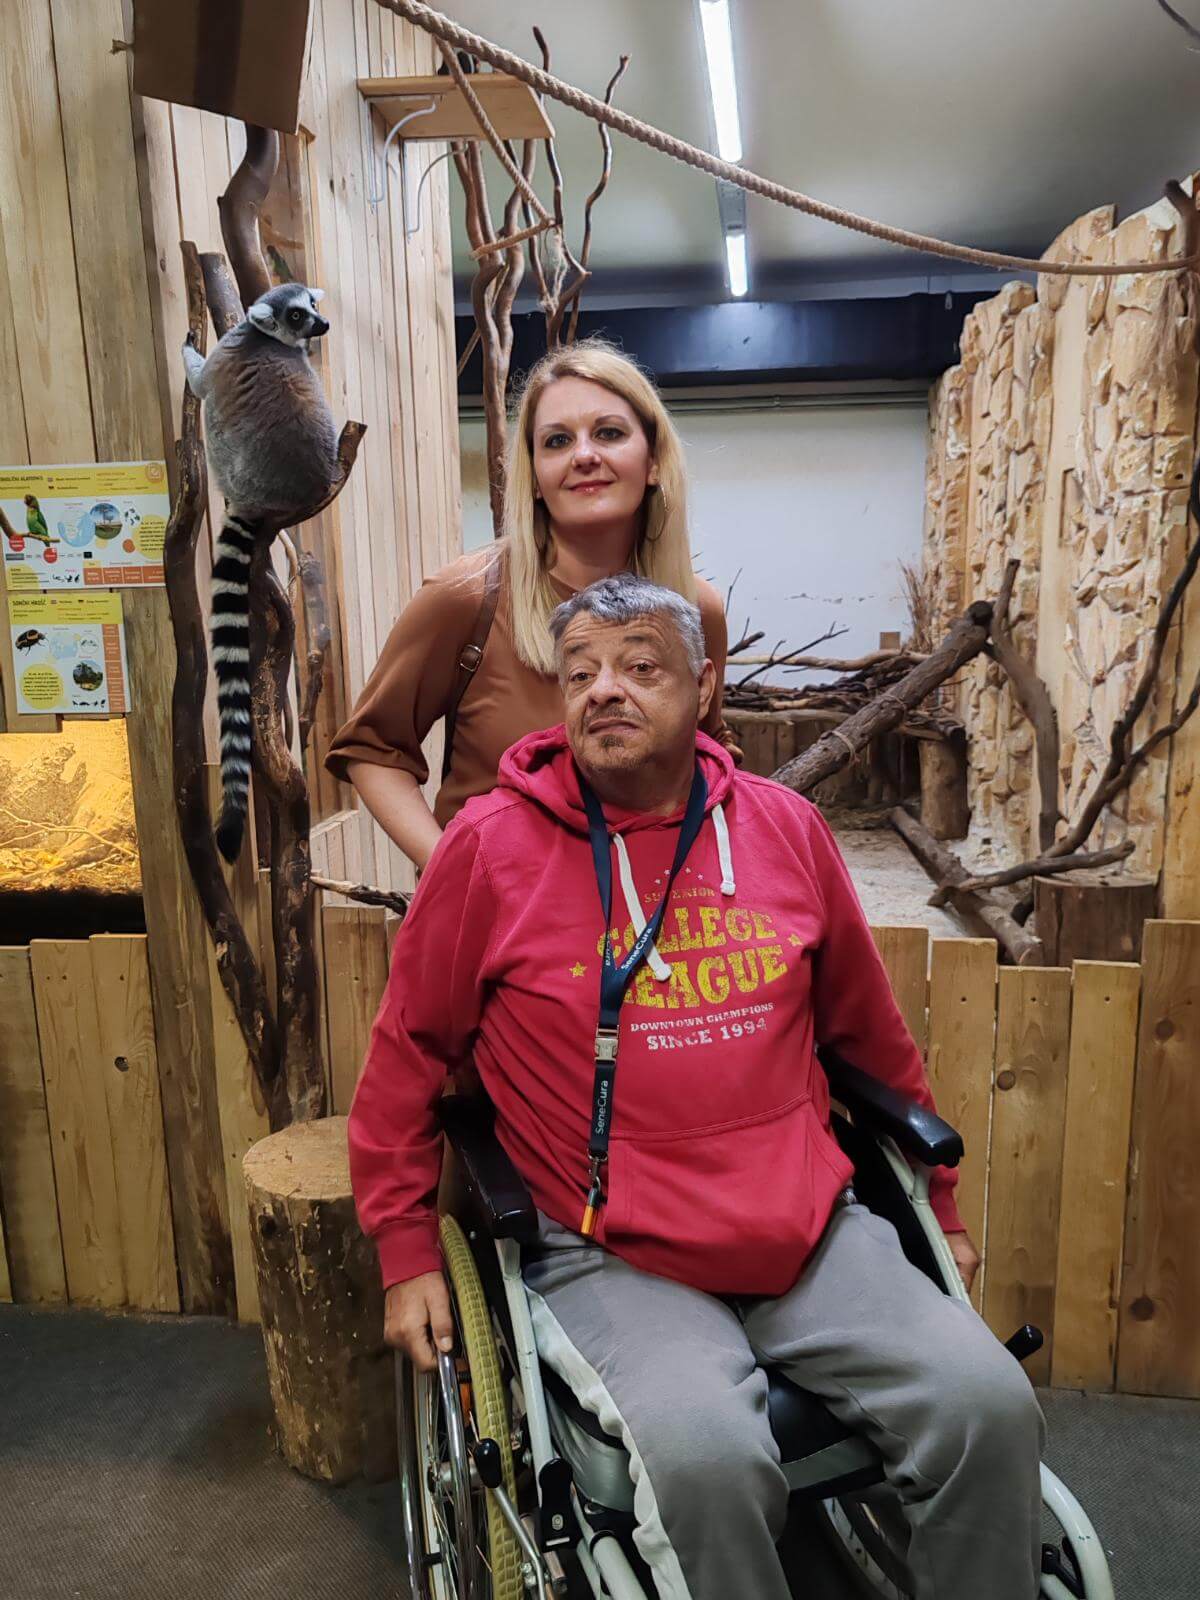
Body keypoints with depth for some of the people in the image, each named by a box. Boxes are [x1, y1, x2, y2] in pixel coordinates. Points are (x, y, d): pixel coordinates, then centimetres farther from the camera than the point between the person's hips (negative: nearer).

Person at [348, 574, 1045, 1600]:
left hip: (812, 1229, 4)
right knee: (705, 1455, -27)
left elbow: (872, 1036, 16)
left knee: (989, 1402, -12)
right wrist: (409, 1255, 4)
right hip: (606, 1255, -3)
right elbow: (408, 1054, 5)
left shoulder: (786, 827, 4)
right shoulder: (491, 844, -6)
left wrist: (937, 1208, 23)